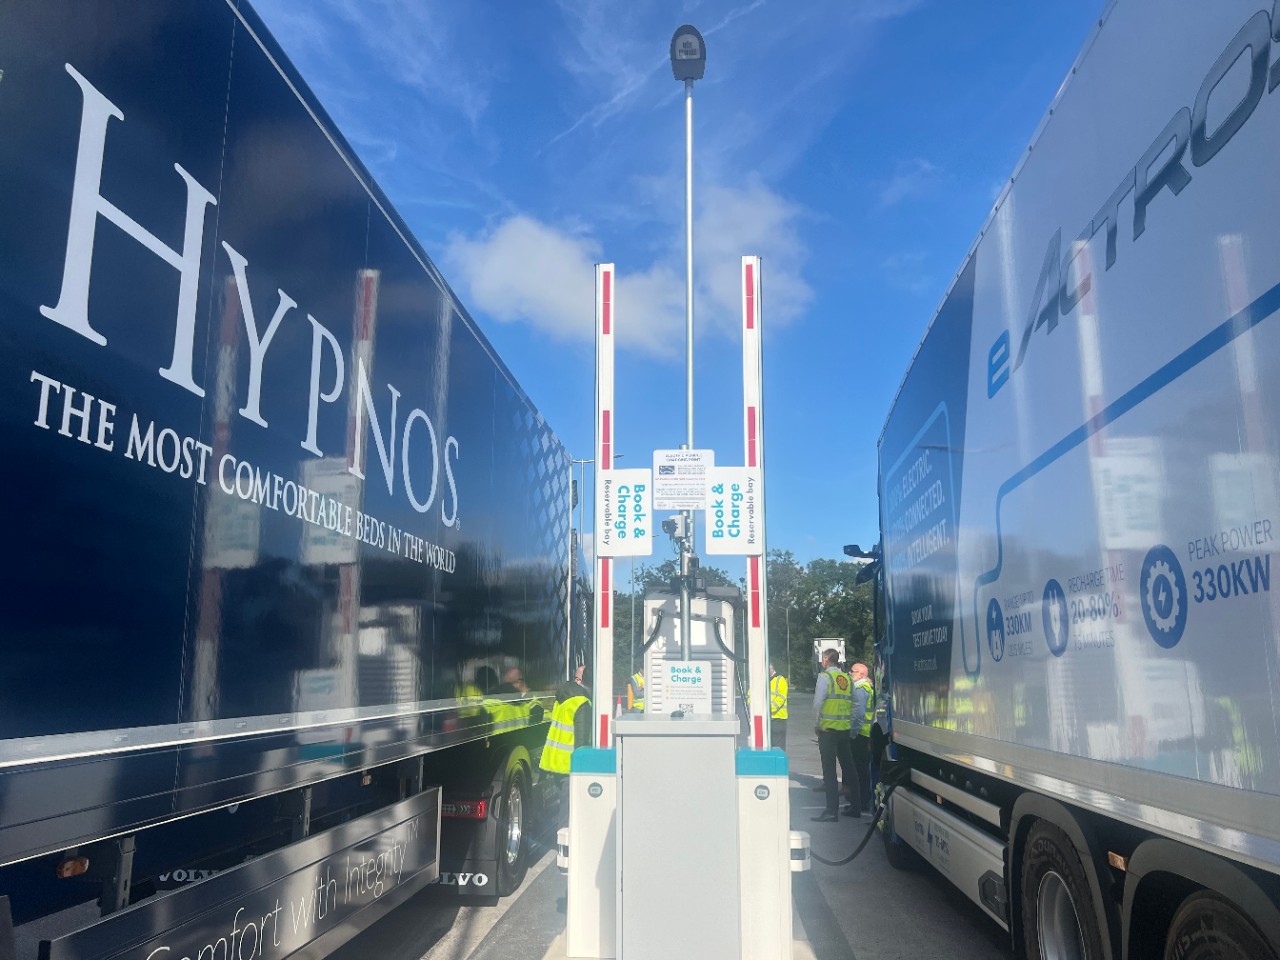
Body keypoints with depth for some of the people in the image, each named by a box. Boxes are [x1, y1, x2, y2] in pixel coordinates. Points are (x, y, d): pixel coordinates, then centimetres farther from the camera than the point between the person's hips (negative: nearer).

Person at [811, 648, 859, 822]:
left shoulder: (825, 677, -9)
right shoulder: (847, 678, 9)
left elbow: (818, 703, -11)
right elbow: (852, 704, 11)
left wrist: (818, 724, 1)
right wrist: (849, 723, 17)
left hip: (828, 729, -6)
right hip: (845, 729, 6)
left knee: (829, 770, -3)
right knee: (848, 767, 16)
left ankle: (832, 811, -4)